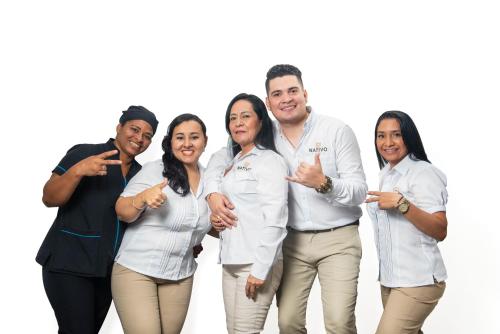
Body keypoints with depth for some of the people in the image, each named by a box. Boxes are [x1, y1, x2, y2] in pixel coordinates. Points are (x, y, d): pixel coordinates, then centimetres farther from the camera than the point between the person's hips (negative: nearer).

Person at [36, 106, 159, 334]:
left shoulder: (139, 173, 8)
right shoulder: (83, 153, -10)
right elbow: (49, 199, -15)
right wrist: (77, 171, -33)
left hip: (107, 268, 6)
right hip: (68, 264, -6)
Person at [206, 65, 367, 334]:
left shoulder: (337, 130, -9)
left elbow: (360, 192, -11)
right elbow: (220, 158, 12)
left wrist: (323, 184, -30)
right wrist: (213, 192, -8)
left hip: (338, 239, -3)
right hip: (292, 240, 3)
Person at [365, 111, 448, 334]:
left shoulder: (423, 172, -12)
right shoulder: (386, 175, 13)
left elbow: (440, 231, -21)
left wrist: (402, 204, -30)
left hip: (417, 282, -8)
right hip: (389, 279, 8)